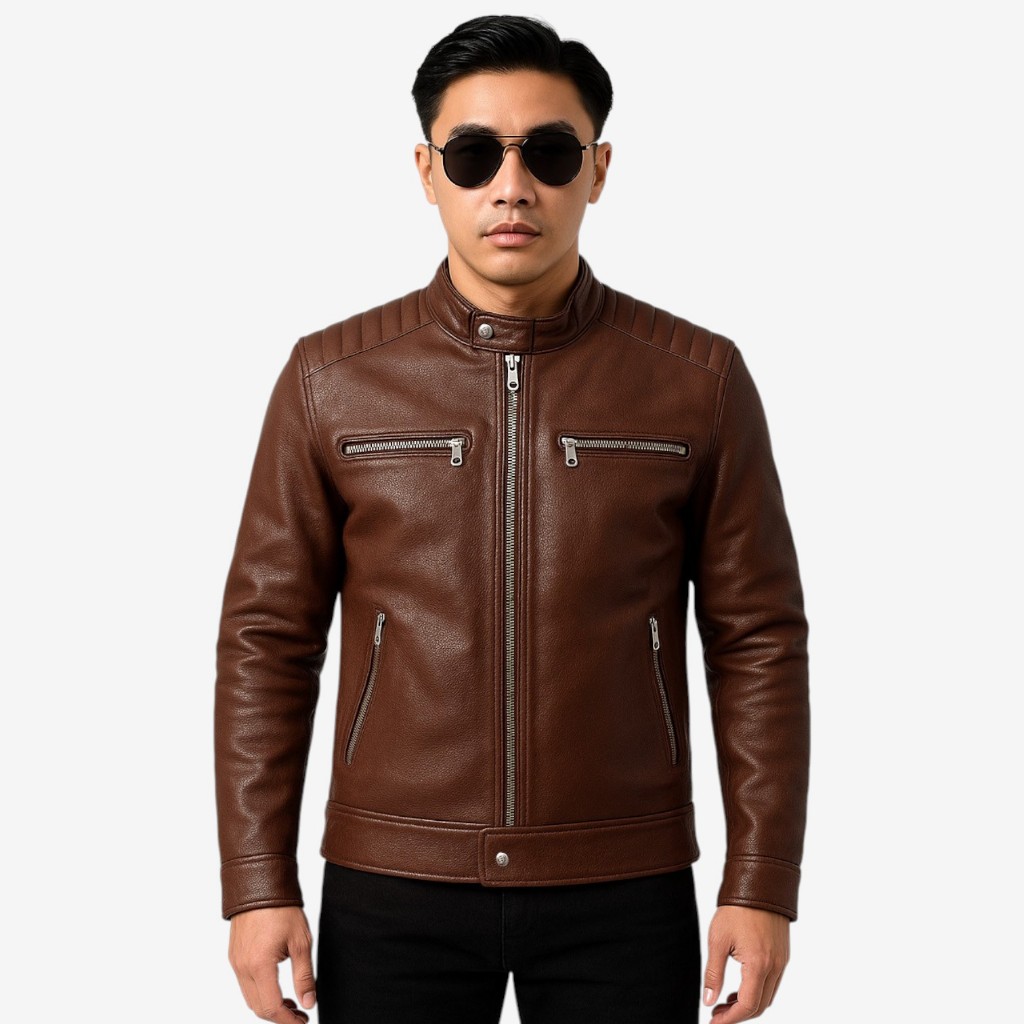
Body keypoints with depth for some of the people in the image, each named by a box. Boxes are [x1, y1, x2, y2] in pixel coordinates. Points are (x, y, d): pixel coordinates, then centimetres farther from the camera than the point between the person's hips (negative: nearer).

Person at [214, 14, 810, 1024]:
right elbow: (267, 639, 1)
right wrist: (258, 886, -2)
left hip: (623, 896, 0)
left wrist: (761, 887, -2)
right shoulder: (330, 378, -1)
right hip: (391, 888, 1)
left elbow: (757, 641, 1)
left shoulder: (699, 379, -2)